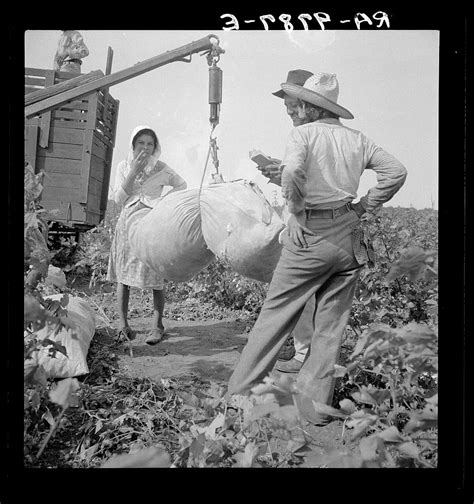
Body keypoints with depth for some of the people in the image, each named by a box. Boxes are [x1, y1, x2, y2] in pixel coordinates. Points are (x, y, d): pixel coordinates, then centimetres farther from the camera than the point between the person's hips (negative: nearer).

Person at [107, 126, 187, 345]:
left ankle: (158, 325, 3)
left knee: (155, 276, -4)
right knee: (123, 275, 1)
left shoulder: (161, 168, 1)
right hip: (127, 224, 2)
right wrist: (134, 171, -11)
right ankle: (123, 323, 8)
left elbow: (182, 185, 14)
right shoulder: (124, 166, 5)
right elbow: (118, 199, -3)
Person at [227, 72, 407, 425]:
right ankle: (315, 406, 20)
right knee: (332, 324, 11)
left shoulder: (303, 134, -3)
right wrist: (364, 207, 9)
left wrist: (297, 210, -9)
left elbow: (292, 172, -23)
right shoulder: (357, 139, 10)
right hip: (349, 237, 5)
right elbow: (396, 171, 7)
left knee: (276, 315, 6)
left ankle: (240, 391, 17)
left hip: (310, 235, -4)